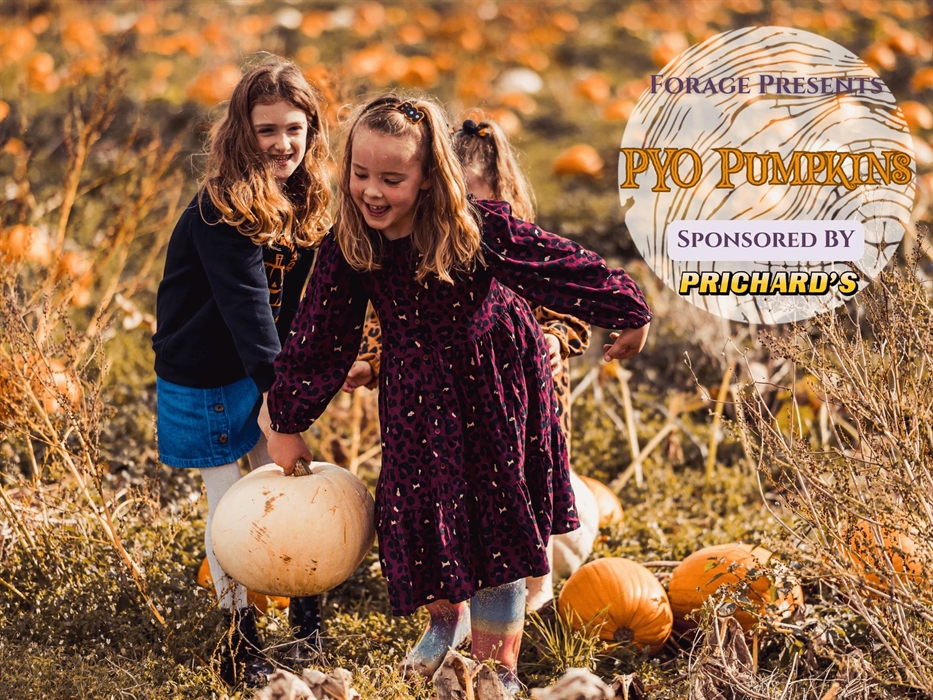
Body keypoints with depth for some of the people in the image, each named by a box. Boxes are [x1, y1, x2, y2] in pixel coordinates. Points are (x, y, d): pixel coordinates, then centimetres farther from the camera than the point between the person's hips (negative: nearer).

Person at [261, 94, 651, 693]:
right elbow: (319, 336, -5)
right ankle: (447, 620, 42)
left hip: (495, 386, -2)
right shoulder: (349, 248, -16)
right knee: (423, 514, 8)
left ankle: (499, 667, 21)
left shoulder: (478, 229, -27)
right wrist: (289, 424, 2)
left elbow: (561, 265, -15)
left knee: (499, 526, 5)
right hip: (418, 394, 3)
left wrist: (629, 315, -3)